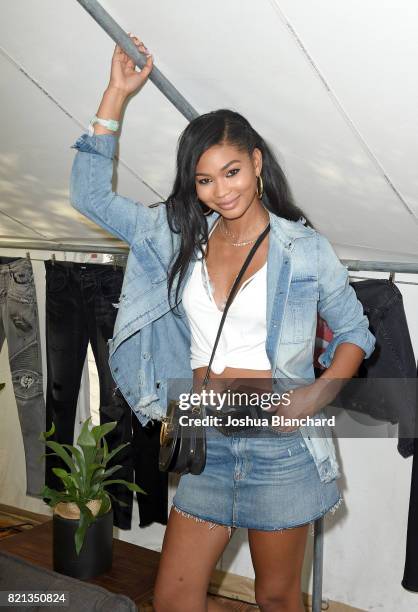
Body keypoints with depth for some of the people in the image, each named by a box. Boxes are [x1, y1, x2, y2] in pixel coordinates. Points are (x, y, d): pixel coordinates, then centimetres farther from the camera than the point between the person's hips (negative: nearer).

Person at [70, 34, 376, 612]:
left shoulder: (304, 248, -4)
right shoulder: (178, 235, 5)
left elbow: (354, 332, 4)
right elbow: (90, 193, 6)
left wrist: (318, 393, -14)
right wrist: (117, 94, 3)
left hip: (281, 443, -3)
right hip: (207, 443, 4)